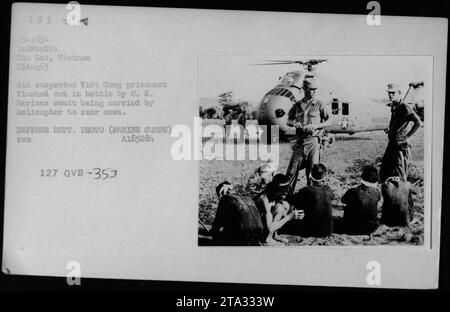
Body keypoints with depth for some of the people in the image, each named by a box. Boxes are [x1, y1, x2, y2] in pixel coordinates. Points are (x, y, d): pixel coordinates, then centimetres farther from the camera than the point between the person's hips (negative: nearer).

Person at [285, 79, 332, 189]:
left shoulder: (319, 105, 1)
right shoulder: (298, 105, 10)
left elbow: (329, 121, -1)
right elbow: (288, 120, 17)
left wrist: (315, 125, -15)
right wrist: (294, 124, -5)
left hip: (313, 140, -3)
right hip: (299, 141, 3)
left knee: (313, 171, -2)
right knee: (292, 170, 4)